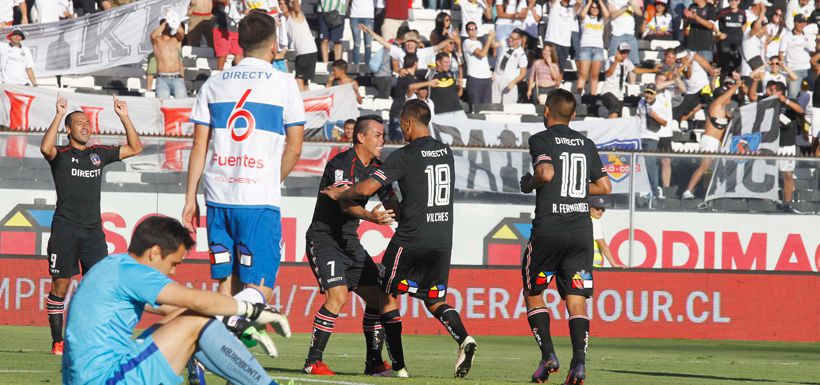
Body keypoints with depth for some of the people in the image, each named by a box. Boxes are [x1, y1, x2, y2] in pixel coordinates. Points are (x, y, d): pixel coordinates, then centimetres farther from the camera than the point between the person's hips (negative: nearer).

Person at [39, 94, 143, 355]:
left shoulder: (99, 154, 15)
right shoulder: (61, 155, 0)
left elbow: (135, 148, 16)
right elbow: (46, 148, -23)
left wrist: (124, 118, 5)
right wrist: (59, 115, -23)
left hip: (93, 228, 4)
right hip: (65, 228, -4)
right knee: (60, 285, -2)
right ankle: (58, 342, 4)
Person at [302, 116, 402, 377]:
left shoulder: (376, 168, 8)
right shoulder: (341, 164, -18)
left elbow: (392, 205, 11)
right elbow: (346, 204, -31)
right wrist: (370, 216, -49)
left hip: (349, 240, 8)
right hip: (323, 238, -8)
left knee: (376, 297, 3)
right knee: (338, 296, -23)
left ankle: (373, 362, 12)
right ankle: (313, 362, -16)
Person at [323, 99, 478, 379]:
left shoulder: (404, 157, -11)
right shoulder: (446, 153, 8)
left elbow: (366, 188, -15)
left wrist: (338, 195, 4)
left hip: (410, 240, -6)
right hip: (443, 238, 6)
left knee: (388, 295, 10)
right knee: (434, 301, 15)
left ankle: (397, 363, 5)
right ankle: (463, 338, -13)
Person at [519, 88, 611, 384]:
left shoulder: (541, 140, -3)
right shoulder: (586, 144, 12)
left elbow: (546, 173, -20)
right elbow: (604, 187, 13)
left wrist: (529, 182, 0)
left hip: (549, 229, -4)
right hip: (581, 229, 4)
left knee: (533, 294, 12)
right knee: (577, 299, 1)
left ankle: (548, 355, -1)